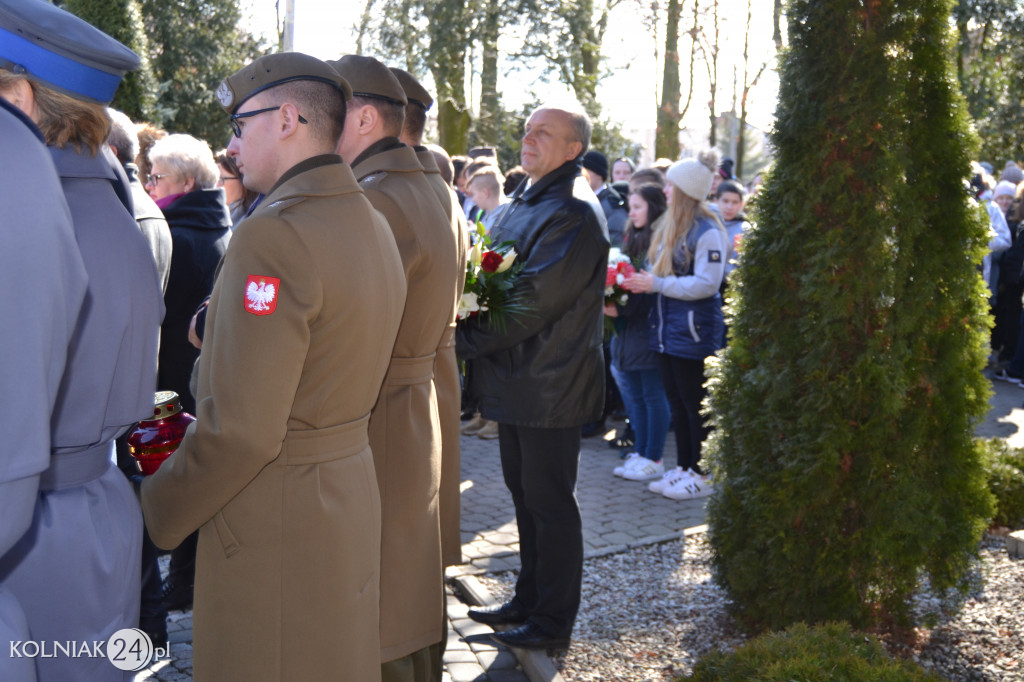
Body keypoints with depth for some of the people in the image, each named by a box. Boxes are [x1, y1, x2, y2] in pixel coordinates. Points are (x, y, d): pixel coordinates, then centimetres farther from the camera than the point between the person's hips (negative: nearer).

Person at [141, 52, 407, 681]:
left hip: (275, 517, -9)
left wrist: (157, 513, -10)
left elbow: (241, 432, -25)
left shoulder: (274, 233, -22)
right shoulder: (373, 224, 7)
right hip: (351, 483, 9)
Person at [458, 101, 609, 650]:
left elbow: (535, 301, -23)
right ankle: (530, 600, 33)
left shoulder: (574, 213, -17)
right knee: (525, 494, 18)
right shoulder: (525, 202, 14)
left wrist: (464, 338, -18)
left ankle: (553, 621, 16)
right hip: (517, 379, 9)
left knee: (549, 502, 2)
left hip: (549, 386, -9)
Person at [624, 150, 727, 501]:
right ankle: (683, 468, 25)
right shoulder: (670, 226, 11)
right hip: (667, 328, 8)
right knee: (677, 403, 14)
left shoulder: (707, 232, -15)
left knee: (695, 405, 1)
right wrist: (642, 281, 1)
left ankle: (701, 475, 13)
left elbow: (706, 284, -22)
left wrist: (657, 284, -19)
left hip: (694, 332, -8)